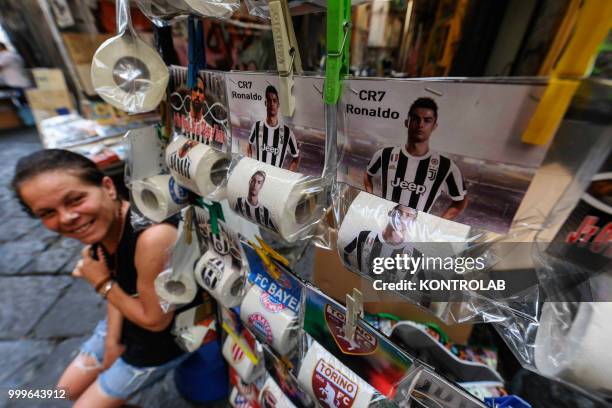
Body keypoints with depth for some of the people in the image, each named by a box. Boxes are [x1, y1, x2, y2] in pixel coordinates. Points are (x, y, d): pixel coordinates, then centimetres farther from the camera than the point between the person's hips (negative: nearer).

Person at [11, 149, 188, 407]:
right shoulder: (100, 224, -12)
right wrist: (112, 340, -1)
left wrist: (101, 283, -18)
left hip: (161, 339, -7)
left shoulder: (153, 237, -41)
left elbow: (155, 320, -26)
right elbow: (118, 284, 3)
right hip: (125, 324, 7)